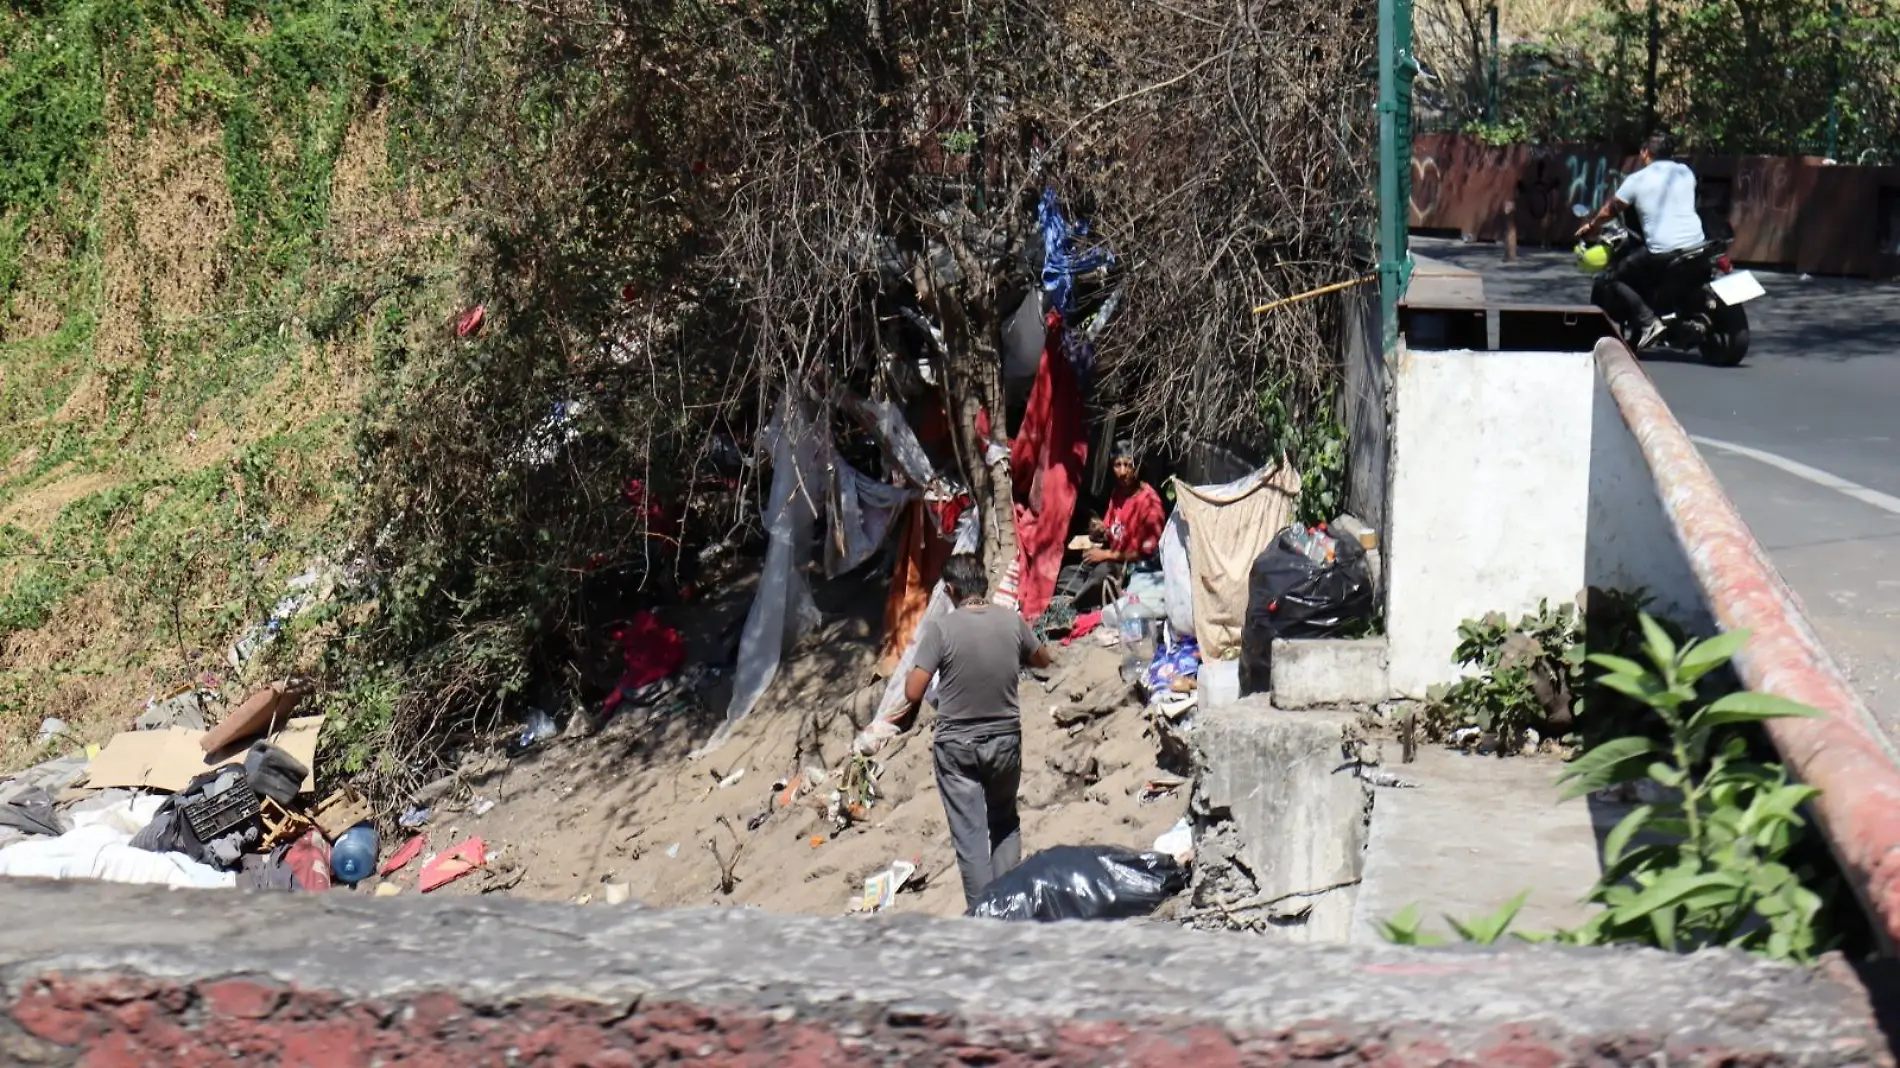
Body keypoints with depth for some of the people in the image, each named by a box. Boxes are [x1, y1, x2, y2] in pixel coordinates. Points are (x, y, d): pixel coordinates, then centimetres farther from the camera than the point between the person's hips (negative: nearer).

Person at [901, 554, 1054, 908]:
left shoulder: (940, 630, -16)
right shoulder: (1012, 622, -5)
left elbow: (913, 692, -17)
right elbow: (1043, 659, 14)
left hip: (956, 746, -3)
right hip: (1005, 739, 3)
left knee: (969, 834, 2)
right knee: (1005, 823, 22)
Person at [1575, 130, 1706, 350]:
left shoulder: (1637, 179, 2)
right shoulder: (1685, 173, 14)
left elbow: (1609, 210, 13)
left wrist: (1590, 226, 33)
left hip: (1661, 251, -6)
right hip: (1696, 244, 6)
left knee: (1607, 282, 5)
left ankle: (1647, 321, -11)